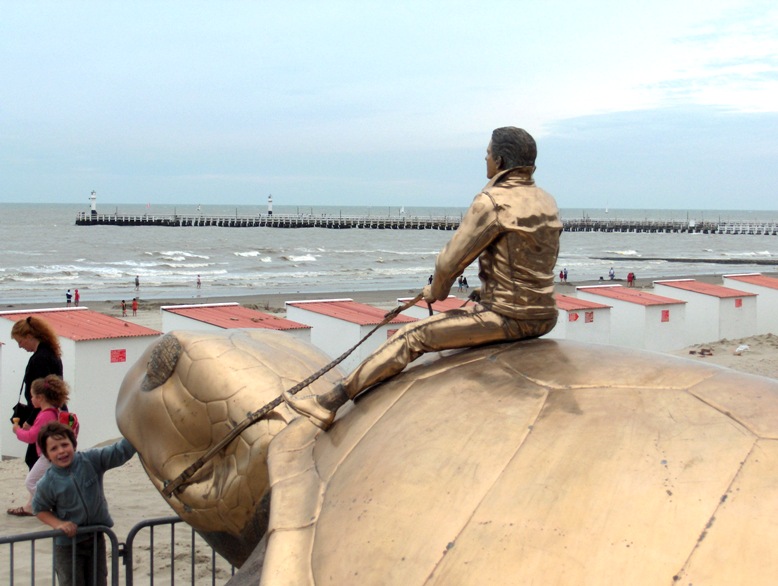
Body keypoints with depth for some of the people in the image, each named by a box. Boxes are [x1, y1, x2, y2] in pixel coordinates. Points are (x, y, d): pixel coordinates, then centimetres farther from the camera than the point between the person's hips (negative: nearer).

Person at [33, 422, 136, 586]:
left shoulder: (91, 460, -10)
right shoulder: (47, 484, -13)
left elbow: (119, 452, -15)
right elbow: (40, 509, 1)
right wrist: (58, 524, -15)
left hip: (96, 539, 3)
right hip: (68, 544, -3)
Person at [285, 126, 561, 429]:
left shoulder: (492, 202, -14)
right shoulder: (547, 202, 11)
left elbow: (451, 259, -12)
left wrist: (436, 290, 9)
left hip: (505, 317, -8)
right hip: (544, 317, 9)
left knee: (411, 337, -3)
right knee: (472, 307, 36)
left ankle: (328, 403, 1)